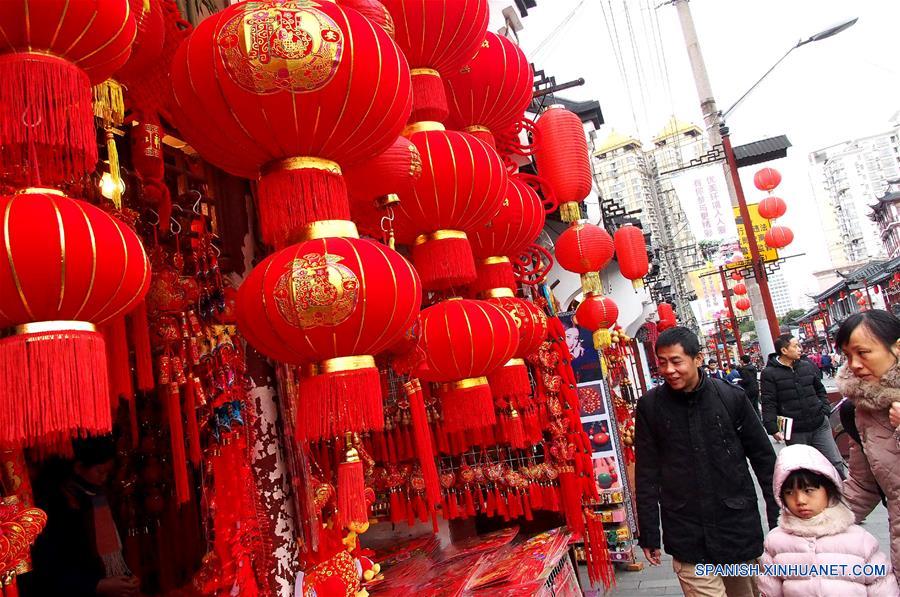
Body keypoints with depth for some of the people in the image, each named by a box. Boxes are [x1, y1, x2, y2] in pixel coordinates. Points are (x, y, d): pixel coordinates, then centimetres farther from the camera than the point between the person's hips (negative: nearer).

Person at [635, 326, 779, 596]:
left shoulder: (731, 396, -4)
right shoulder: (649, 406, -4)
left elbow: (764, 459, 5)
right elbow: (646, 475, 1)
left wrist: (779, 519, 6)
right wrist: (649, 535, 2)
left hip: (739, 527, 1)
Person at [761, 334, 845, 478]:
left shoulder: (808, 366, 7)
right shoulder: (769, 373, -8)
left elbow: (820, 390, 20)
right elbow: (768, 404, -11)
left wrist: (825, 410, 8)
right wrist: (773, 429, -15)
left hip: (820, 426, 4)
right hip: (795, 432, -4)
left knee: (836, 462, 8)